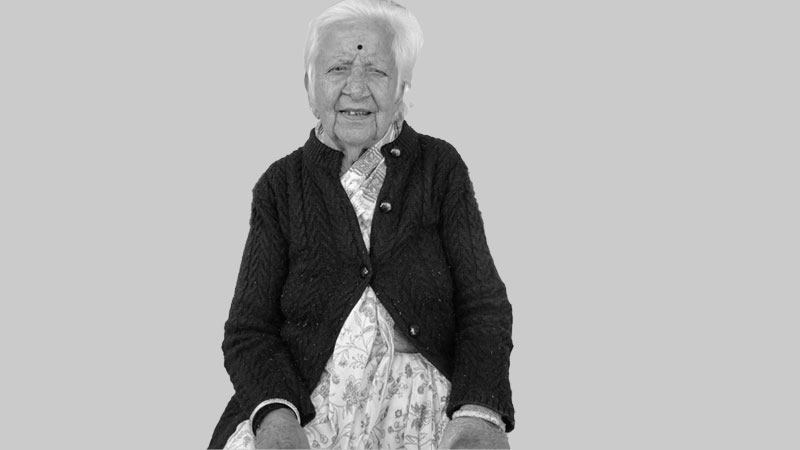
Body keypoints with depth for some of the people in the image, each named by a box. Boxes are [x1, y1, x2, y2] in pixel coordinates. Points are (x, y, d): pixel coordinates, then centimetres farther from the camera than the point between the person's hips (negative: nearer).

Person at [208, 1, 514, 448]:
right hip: (302, 399, 0)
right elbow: (249, 329, 2)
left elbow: (484, 306, 2)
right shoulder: (281, 185, 8)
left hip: (421, 396, 0)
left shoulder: (440, 167, 7)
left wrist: (480, 412, -18)